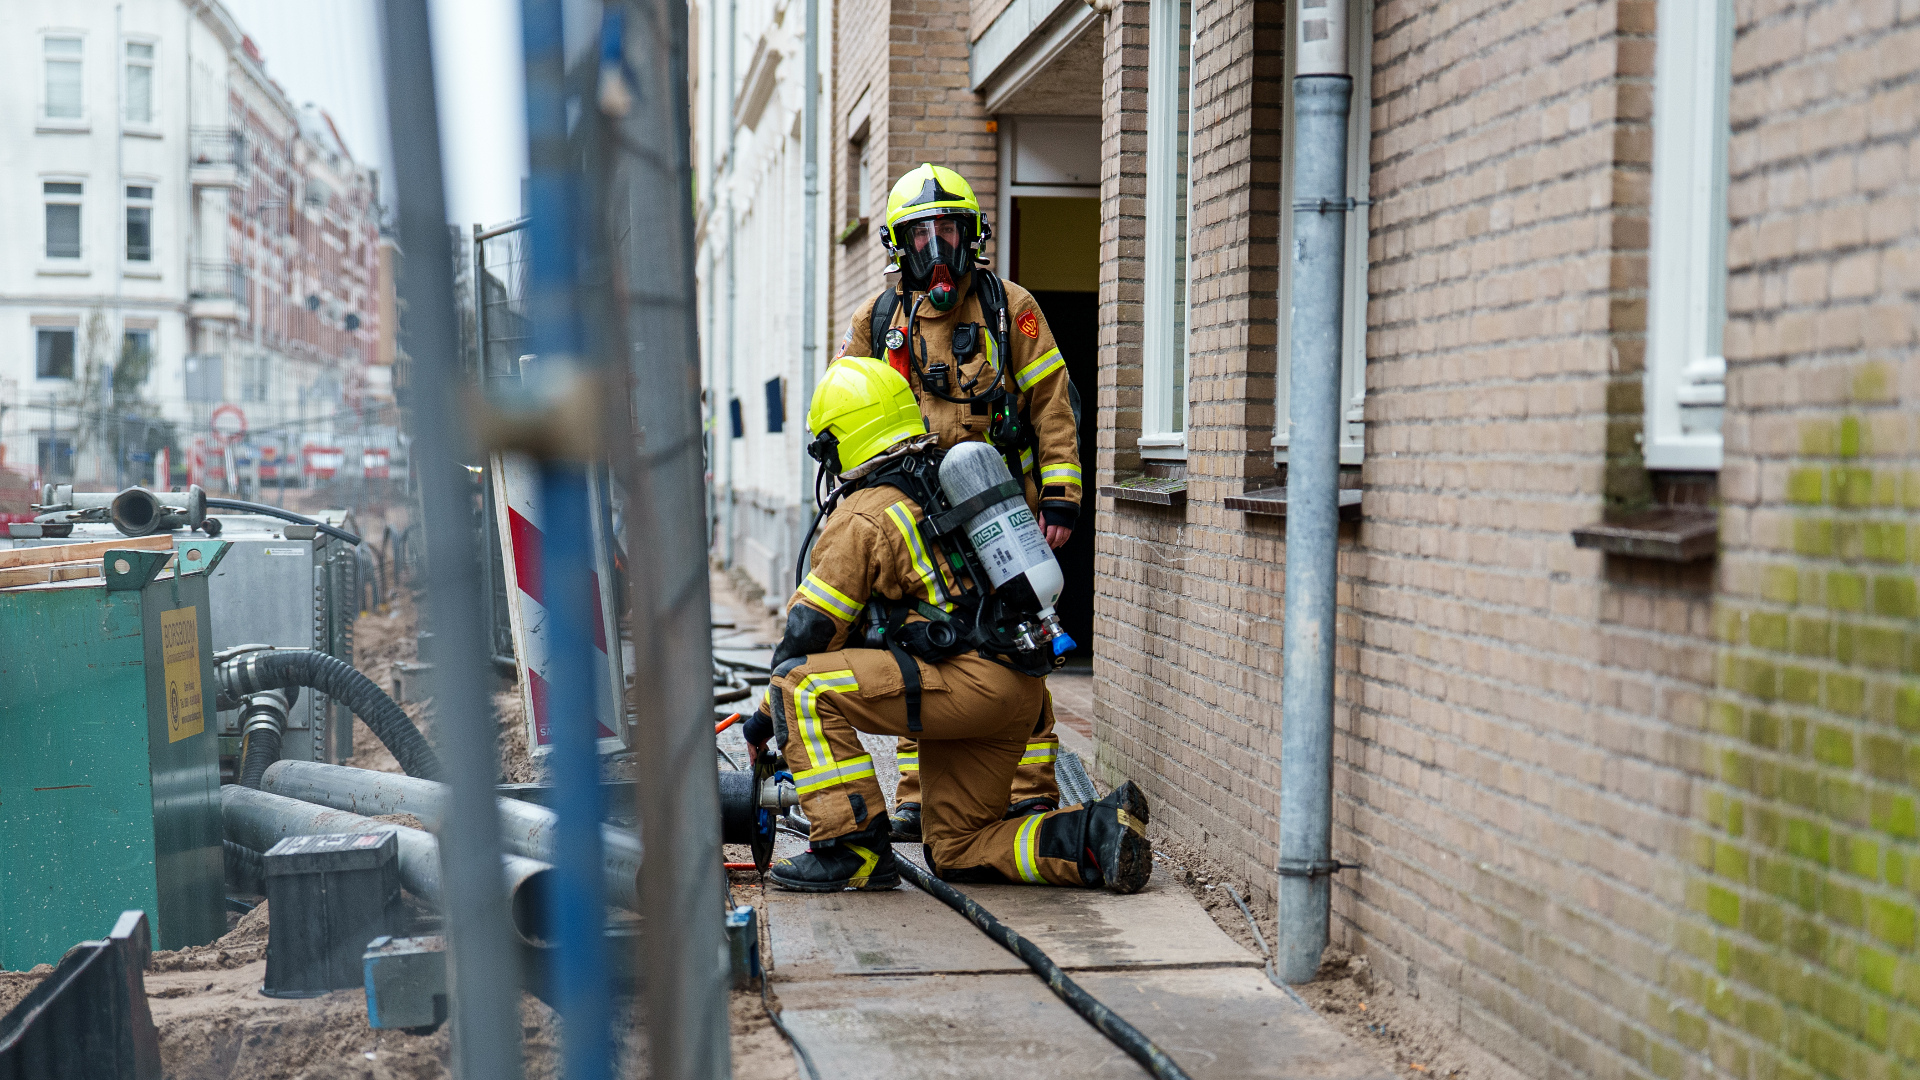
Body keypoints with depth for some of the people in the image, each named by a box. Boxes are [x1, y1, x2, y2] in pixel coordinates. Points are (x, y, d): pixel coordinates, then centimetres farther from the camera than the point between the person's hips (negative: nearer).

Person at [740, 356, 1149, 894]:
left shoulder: (863, 517, -6)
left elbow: (810, 631, -2)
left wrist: (767, 714, 10)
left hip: (965, 681, -9)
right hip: (1019, 690, 9)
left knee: (802, 687, -9)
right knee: (957, 852, 18)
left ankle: (856, 850, -10)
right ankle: (1097, 831, 3)